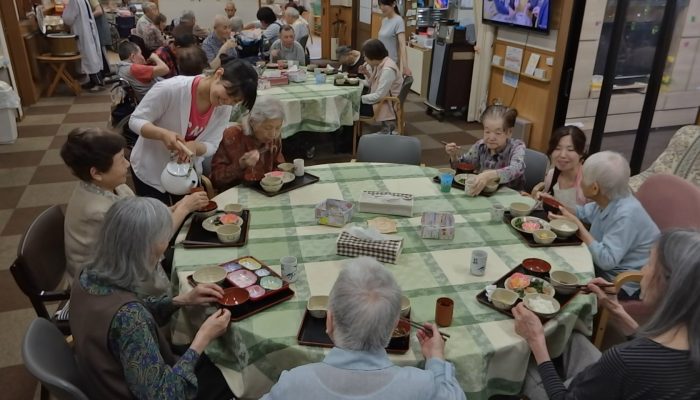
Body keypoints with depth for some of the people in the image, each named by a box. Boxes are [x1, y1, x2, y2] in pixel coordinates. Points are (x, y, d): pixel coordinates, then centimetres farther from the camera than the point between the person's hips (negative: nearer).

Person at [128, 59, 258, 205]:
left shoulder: (224, 108, -13)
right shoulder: (171, 89, -29)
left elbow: (211, 146, -10)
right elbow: (135, 120, -21)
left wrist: (195, 146, -32)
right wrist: (163, 134, -40)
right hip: (151, 171, -4)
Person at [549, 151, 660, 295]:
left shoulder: (626, 215, -28)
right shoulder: (608, 201, -2)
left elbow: (606, 260, -33)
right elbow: (583, 213, 20)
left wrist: (577, 225, -27)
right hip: (602, 267, 8)